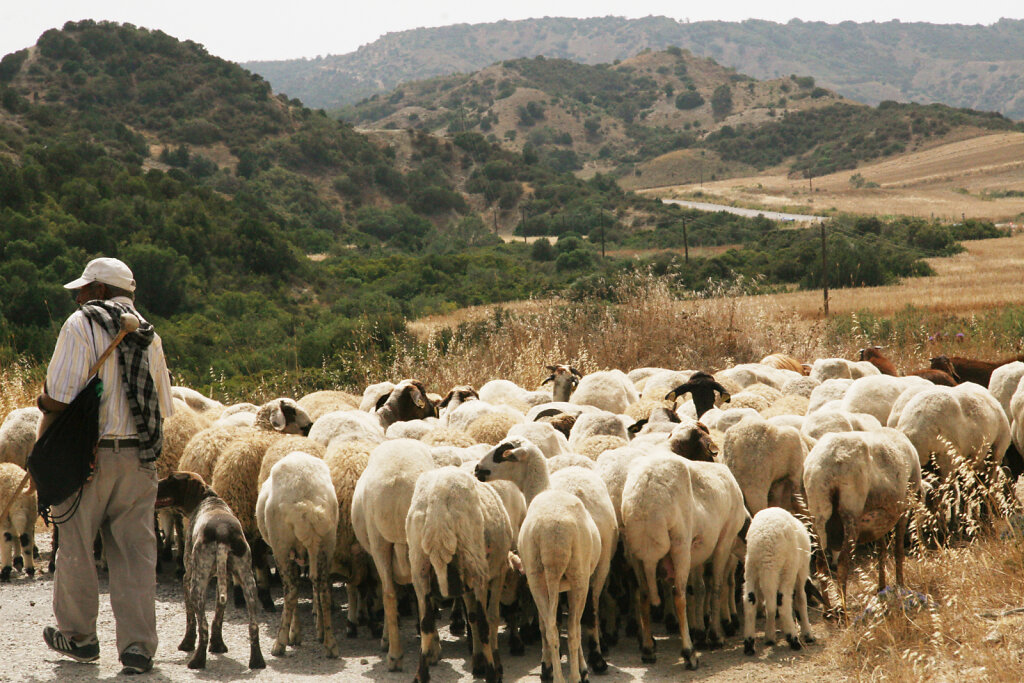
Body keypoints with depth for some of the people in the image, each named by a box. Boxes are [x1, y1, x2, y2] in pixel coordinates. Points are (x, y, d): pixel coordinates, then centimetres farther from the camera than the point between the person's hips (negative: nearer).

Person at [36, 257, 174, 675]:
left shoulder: (82, 325, -7)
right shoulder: (149, 335, 11)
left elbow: (59, 398, -13)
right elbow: (164, 409, 14)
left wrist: (42, 450, 0)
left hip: (88, 456, -4)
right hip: (140, 460, 5)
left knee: (75, 549, 12)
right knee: (135, 554, 5)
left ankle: (78, 636, 24)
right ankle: (138, 647, 1)